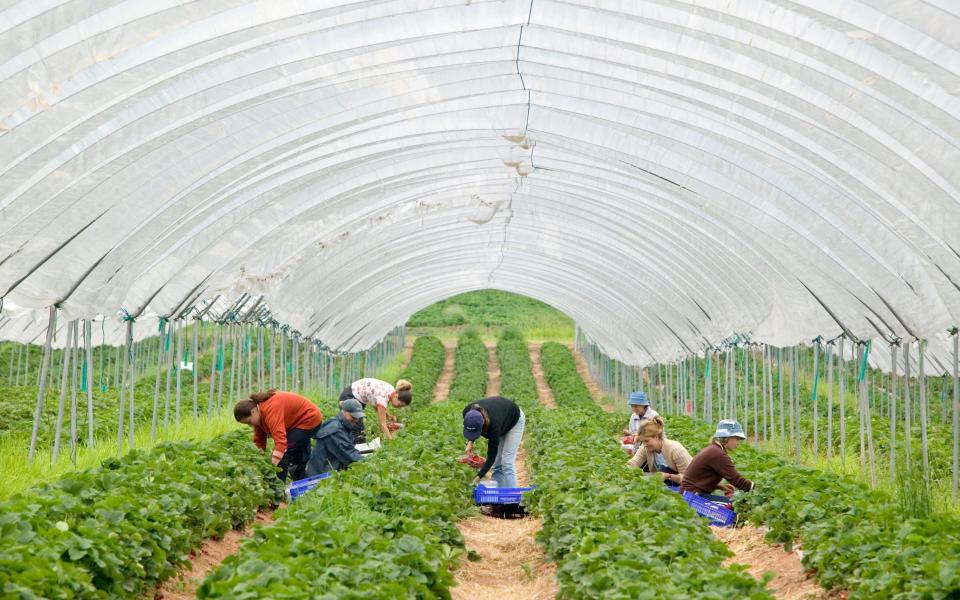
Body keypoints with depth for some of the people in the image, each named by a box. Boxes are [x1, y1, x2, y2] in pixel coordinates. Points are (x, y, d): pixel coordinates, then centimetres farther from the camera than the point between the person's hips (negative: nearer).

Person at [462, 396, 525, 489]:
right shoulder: (468, 412, -32)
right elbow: (471, 428, -5)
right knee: (497, 463, 0)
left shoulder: (493, 424, -43)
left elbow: (491, 457, -34)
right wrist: (470, 442, -22)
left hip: (514, 419, -6)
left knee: (507, 462, -14)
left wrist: (477, 479, -34)